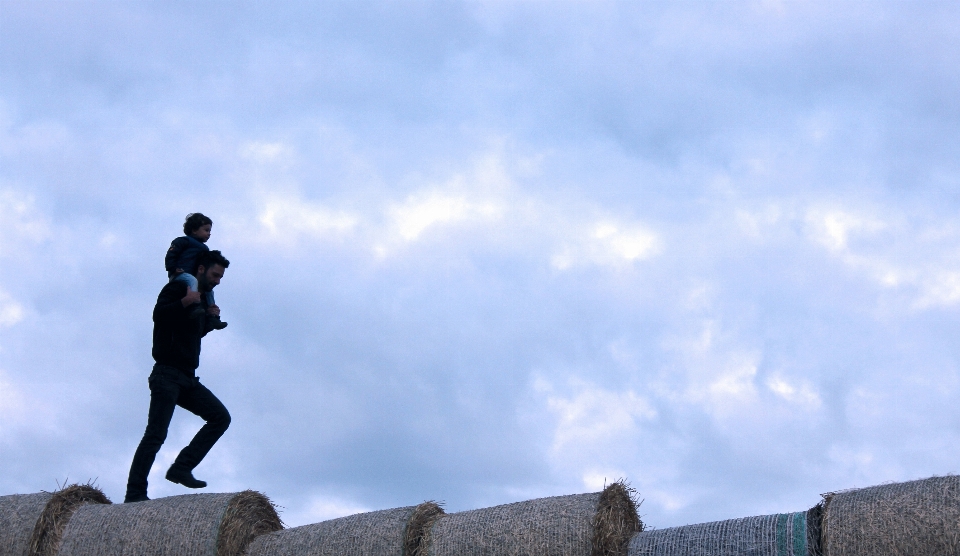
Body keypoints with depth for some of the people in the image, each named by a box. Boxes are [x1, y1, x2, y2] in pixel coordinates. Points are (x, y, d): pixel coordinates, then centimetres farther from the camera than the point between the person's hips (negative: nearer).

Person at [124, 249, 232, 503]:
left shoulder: (202, 300, 23)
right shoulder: (178, 288, -2)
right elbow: (159, 314, -18)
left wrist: (209, 318, 16)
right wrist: (185, 302, -29)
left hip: (188, 379, 8)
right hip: (167, 374, -8)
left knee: (221, 417, -5)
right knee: (156, 433, -13)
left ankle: (181, 468, -8)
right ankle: (134, 494, -13)